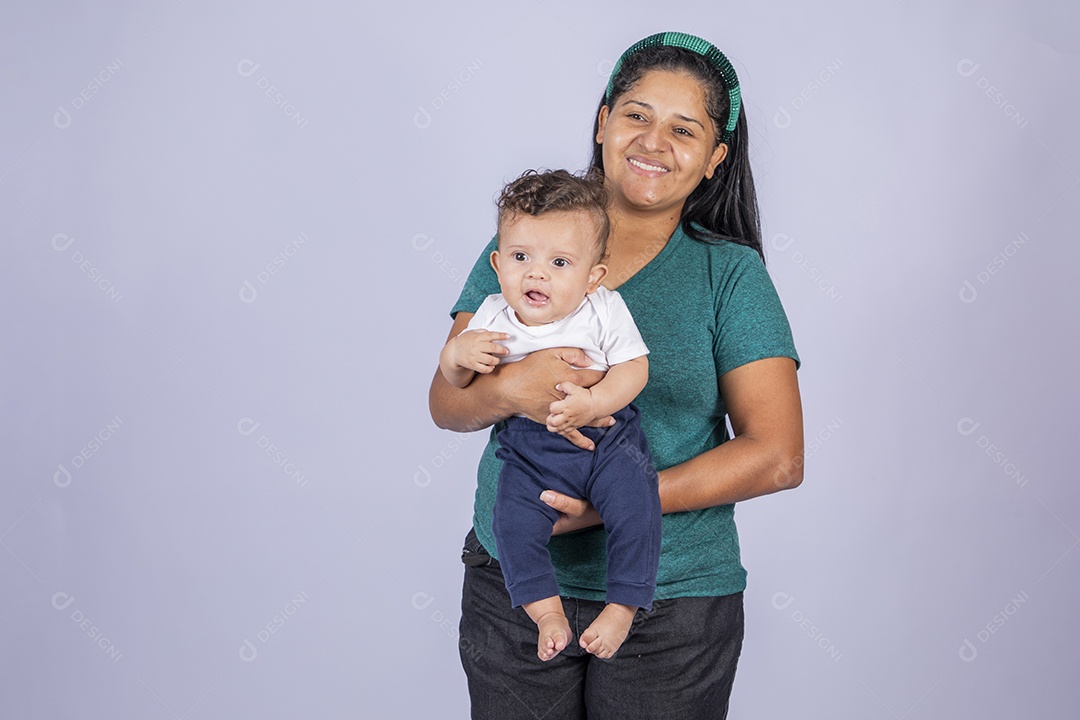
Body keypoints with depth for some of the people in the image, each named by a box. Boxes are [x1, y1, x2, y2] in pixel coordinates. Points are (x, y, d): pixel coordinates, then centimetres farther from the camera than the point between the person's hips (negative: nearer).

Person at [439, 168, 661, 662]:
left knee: (635, 507, -22)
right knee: (511, 520, -18)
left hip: (607, 437, -1)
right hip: (531, 448, 2)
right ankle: (546, 609, -1)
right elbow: (455, 383, 6)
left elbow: (634, 368, -9)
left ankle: (623, 605, -4)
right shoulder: (493, 317, -3)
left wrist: (592, 402, -26)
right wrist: (456, 353, -18)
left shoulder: (604, 310, -7)